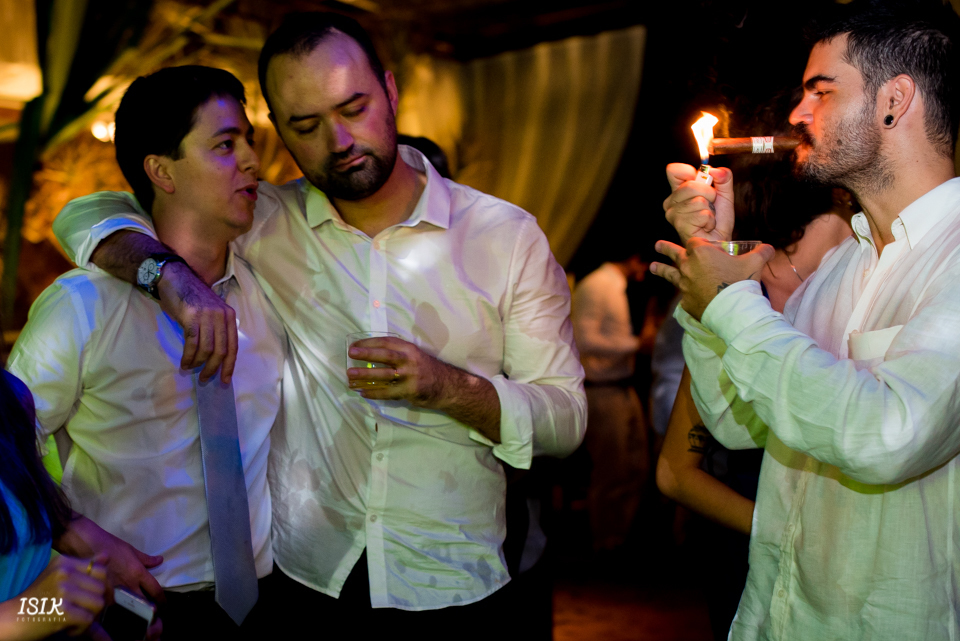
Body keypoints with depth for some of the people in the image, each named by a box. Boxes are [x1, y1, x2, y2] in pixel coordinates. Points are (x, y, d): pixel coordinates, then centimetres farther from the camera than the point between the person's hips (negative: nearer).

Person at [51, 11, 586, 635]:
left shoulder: (508, 235, -8)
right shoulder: (267, 223, -3)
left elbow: (567, 418, -7)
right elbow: (90, 214, -1)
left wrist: (450, 388, -26)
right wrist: (172, 274, -22)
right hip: (306, 578, 1)